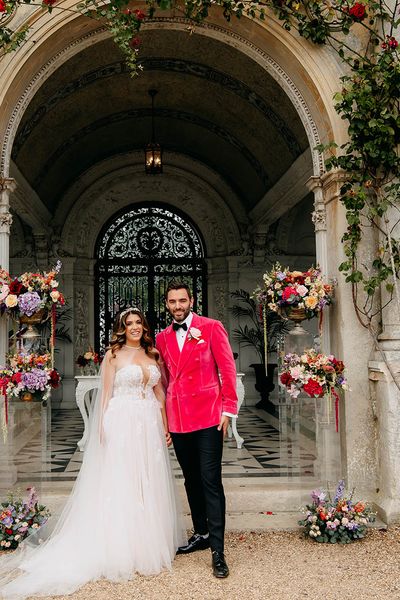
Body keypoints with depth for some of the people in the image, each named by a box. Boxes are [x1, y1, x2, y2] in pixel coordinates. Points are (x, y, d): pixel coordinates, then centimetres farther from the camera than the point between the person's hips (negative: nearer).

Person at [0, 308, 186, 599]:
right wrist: (102, 428, -8)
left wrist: (166, 425, 7)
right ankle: (123, 548, 14)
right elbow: (106, 393, -1)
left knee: (151, 484, 10)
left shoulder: (153, 355, 12)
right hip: (122, 424, -4)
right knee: (121, 484, 1)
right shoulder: (113, 355, 1)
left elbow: (160, 393, 12)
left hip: (150, 425, 4)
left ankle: (151, 542, 25)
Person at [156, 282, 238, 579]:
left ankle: (218, 550, 3)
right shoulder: (162, 338, 11)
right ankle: (201, 534, 32)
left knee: (211, 482, -4)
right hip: (178, 420, 5)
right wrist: (164, 416, 10)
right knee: (191, 480, 16)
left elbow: (228, 369, -4)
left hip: (208, 417, -5)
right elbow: (165, 379, 14)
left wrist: (228, 409, -9)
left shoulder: (212, 328, -2)